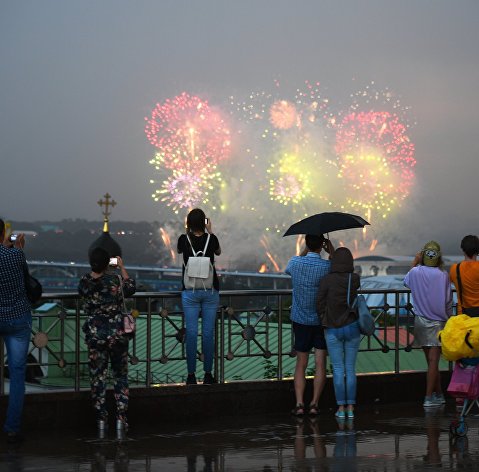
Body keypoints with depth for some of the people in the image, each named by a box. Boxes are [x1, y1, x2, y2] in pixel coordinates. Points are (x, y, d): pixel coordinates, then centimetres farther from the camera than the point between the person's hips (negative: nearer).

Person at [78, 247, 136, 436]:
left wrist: (95, 270, 17)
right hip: (117, 334, -1)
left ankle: (101, 420, 9)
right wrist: (122, 268, 16)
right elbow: (131, 288, 7)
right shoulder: (116, 279, -12)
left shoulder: (85, 281, -8)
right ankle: (121, 419, 6)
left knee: (97, 377, 9)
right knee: (120, 376, 11)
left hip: (95, 335, 1)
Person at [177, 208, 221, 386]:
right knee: (208, 332, 3)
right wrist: (210, 232, 21)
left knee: (191, 332, 1)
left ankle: (191, 375, 1)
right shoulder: (211, 239, -6)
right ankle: (208, 374, 6)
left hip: (190, 291, 0)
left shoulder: (184, 239, -7)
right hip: (210, 291, 0)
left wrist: (187, 231, 16)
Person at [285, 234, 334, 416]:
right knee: (320, 364, 4)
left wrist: (305, 249, 16)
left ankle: (299, 404, -1)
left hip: (300, 320, 2)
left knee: (301, 364, 8)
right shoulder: (327, 266, -15)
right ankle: (314, 404, 1)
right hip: (322, 320, -2)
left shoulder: (295, 263, -7)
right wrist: (332, 252, 2)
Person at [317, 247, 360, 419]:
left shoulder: (327, 280, -12)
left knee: (338, 370, 5)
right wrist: (331, 250, 14)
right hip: (352, 328, 2)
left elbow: (320, 305, -7)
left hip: (333, 330, -2)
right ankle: (351, 408, 9)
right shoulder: (355, 279, -5)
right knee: (350, 369, 9)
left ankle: (341, 408, 5)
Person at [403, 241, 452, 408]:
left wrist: (414, 263, 22)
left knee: (431, 361, 12)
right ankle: (429, 397, -7)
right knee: (433, 361, -3)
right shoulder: (443, 275, -11)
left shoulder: (415, 272, -5)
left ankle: (438, 395, 18)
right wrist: (448, 318, 10)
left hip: (421, 321, 3)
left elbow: (406, 282, 19)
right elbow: (448, 301, -5)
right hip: (438, 322, -3)